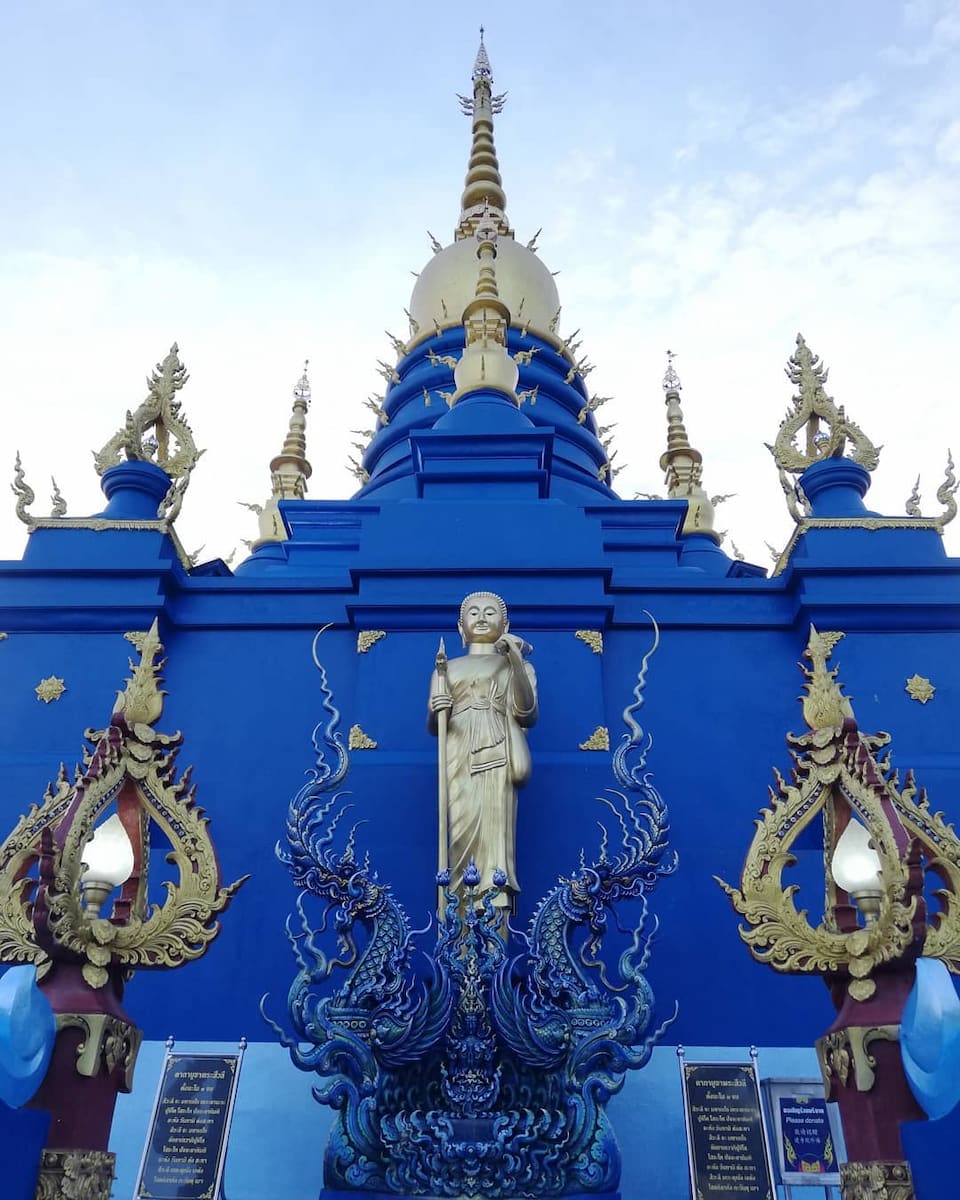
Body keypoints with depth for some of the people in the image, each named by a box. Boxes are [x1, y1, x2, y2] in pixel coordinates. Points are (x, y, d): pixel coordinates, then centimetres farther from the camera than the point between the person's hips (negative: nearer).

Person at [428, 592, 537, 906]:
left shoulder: (516, 666, 18)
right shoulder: (447, 669, 23)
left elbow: (528, 716, 1)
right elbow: (433, 726, 17)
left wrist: (516, 662, -7)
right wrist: (436, 711, -8)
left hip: (496, 755, -1)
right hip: (459, 757, 2)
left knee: (495, 832, -14)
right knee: (463, 832, -11)